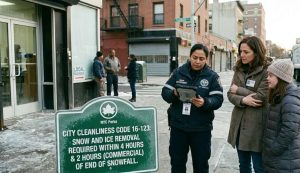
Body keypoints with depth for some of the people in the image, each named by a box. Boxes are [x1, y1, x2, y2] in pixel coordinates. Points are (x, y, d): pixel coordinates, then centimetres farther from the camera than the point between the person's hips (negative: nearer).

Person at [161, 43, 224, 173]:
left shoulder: (212, 76, -2)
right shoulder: (178, 72, 2)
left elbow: (218, 99, -9)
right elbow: (165, 92, 0)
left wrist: (205, 103, -29)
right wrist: (173, 94, -22)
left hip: (201, 128, -1)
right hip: (178, 126, 1)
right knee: (177, 161, 14)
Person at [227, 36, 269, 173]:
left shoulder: (267, 71, -11)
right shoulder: (239, 70, 8)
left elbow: (261, 97, -19)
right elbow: (230, 94, 2)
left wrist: (239, 90, -7)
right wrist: (243, 100, -19)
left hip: (256, 125, -6)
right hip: (240, 123, 6)